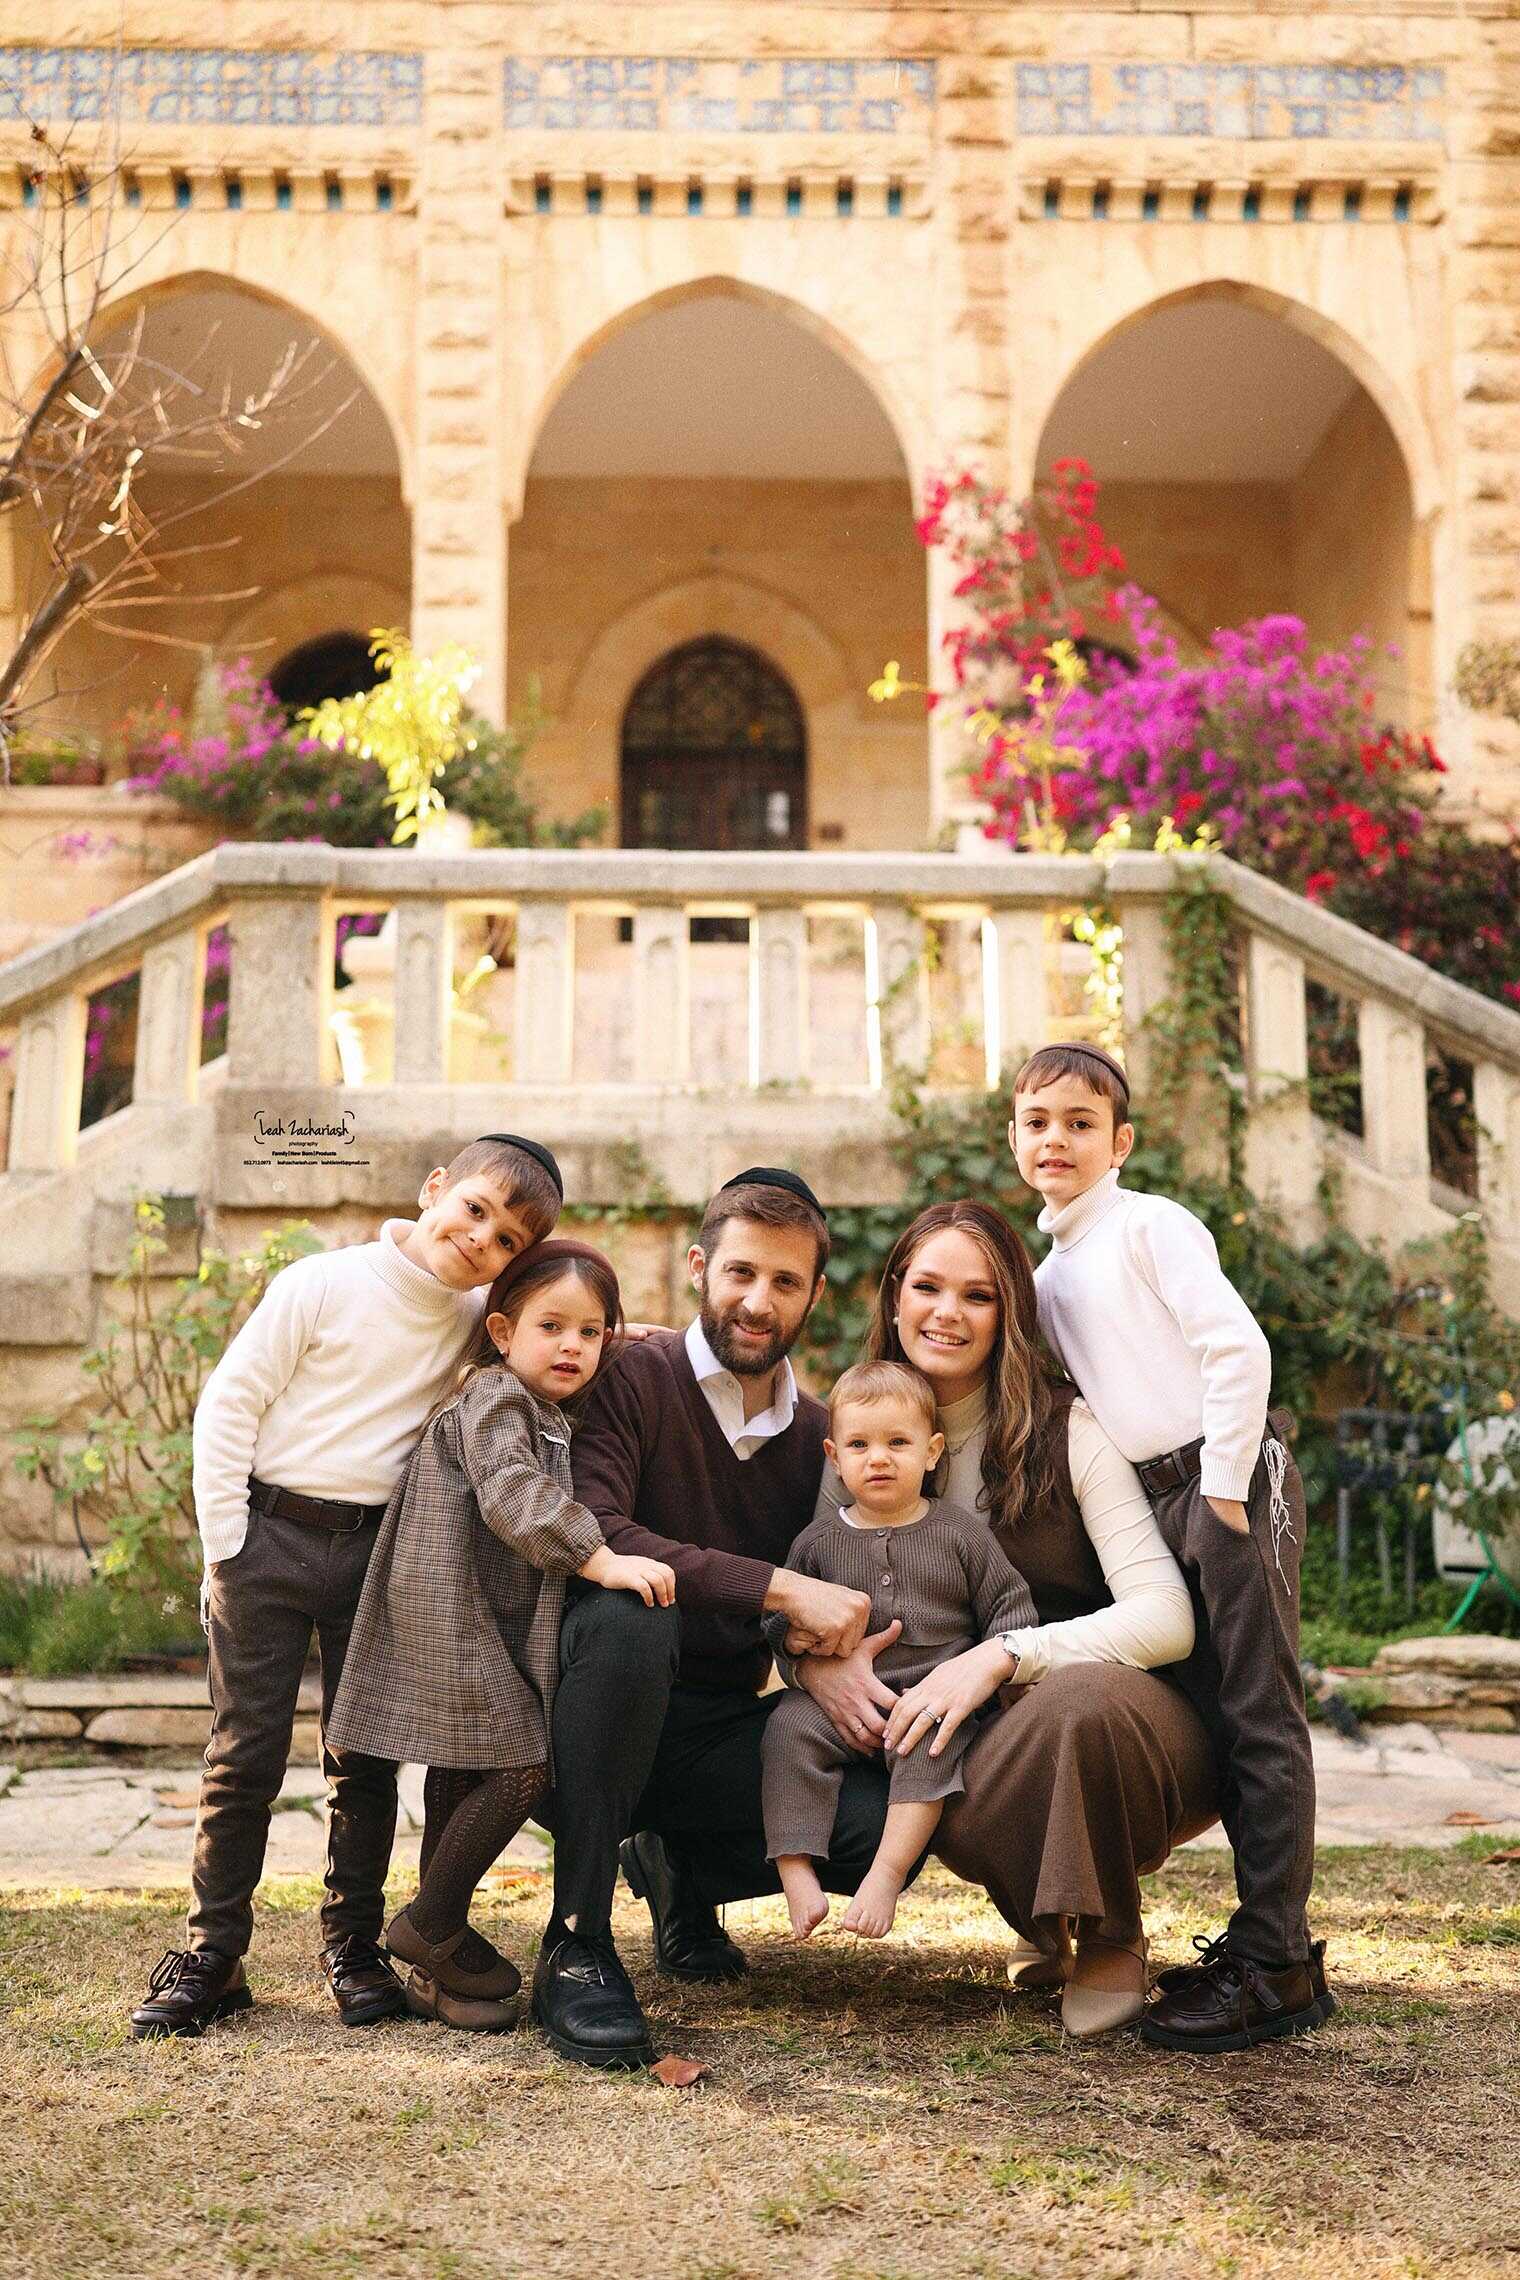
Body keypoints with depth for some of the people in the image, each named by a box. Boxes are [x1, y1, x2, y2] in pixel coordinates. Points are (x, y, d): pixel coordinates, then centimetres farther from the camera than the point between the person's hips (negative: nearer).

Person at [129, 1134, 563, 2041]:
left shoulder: (474, 1319, 3)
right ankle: (212, 1955, 12)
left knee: (366, 1759, 7)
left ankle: (354, 1949, 20)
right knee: (246, 1754, 2)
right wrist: (226, 1547, -9)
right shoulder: (324, 1284, -10)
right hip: (271, 1531, -3)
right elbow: (229, 1404, -8)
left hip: (377, 1550, 3)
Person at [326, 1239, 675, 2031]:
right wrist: (601, 1560, -32)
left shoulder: (550, 1416, 19)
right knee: (525, 1764, -13)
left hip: (495, 1625, 10)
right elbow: (511, 1495, -27)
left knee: (466, 1777, 12)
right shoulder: (493, 1396, -11)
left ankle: (437, 1968, 20)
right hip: (450, 1617, -10)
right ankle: (430, 1924, 2)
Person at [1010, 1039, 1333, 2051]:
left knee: (1257, 1716, -5)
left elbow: (1237, 1347, -15)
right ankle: (1266, 1938, 20)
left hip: (1232, 1475, -8)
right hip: (1155, 1503, 8)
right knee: (1208, 1711, 10)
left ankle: (1277, 1961, -1)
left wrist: (1224, 1490, -16)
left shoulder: (1151, 1224, -6)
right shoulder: (1050, 1276, 17)